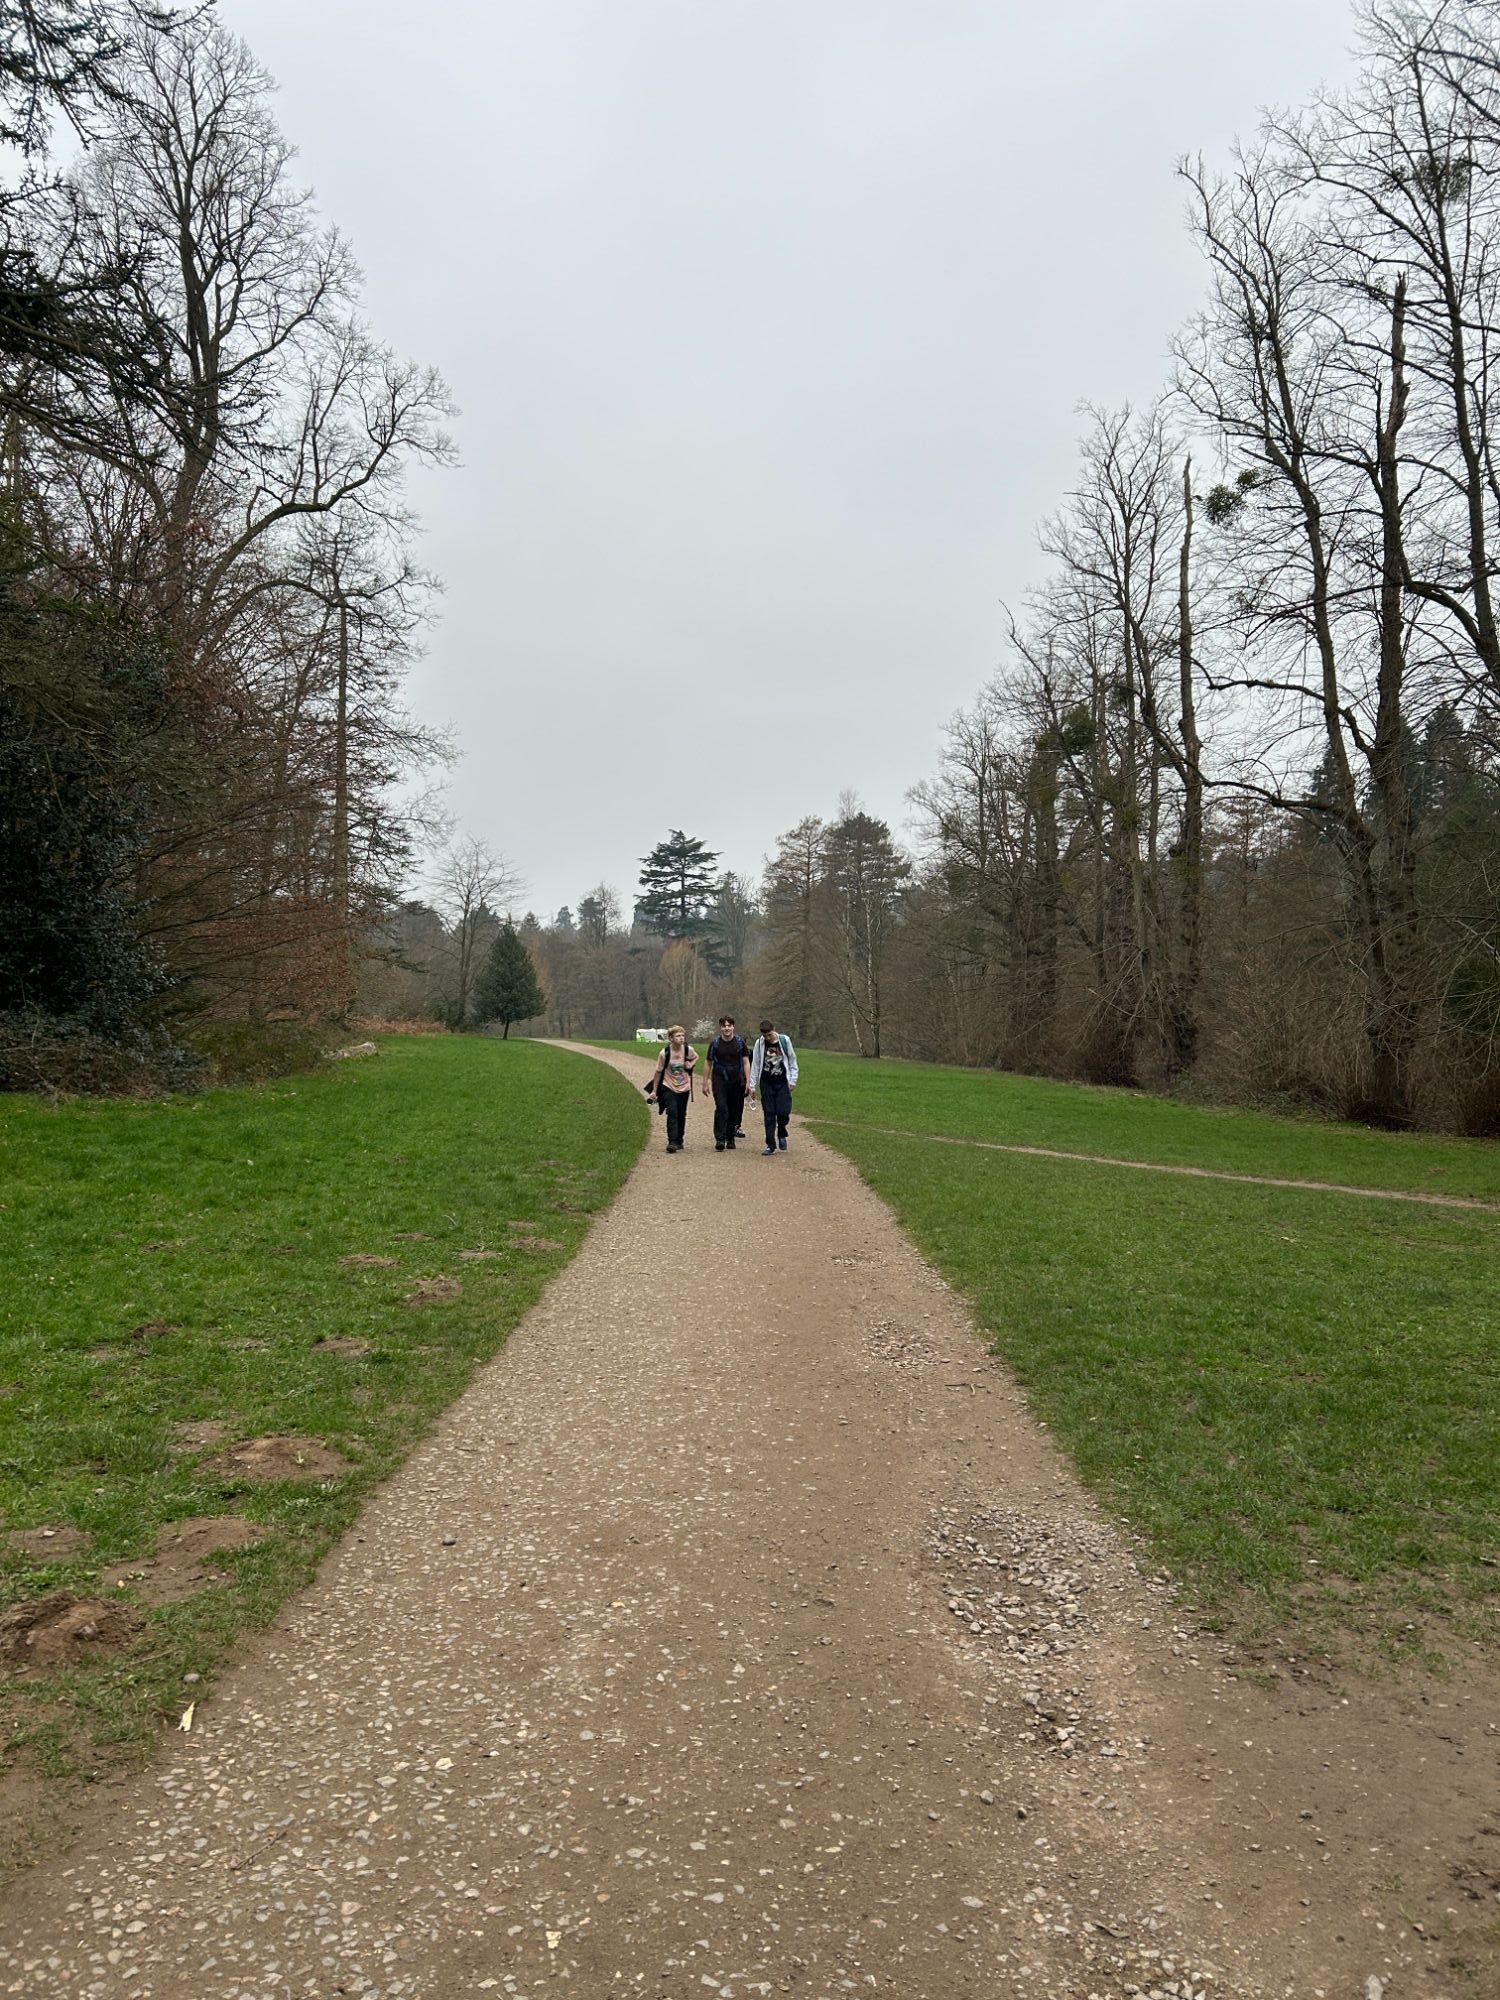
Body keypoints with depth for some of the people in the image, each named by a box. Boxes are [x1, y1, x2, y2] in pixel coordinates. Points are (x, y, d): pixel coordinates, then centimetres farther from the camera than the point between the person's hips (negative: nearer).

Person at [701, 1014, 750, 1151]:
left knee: (734, 1110, 7)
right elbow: (709, 1064, 6)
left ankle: (730, 1138, 20)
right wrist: (705, 1083, 5)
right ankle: (719, 1139, -15)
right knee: (721, 1108, -14)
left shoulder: (740, 1042, 1)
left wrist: (748, 1081, -3)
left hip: (736, 1081, 2)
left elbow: (746, 1062, 3)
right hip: (719, 1079, -2)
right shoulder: (715, 1043, -1)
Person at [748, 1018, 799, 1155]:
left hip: (782, 1082, -1)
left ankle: (781, 1134, 21)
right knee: (769, 1115, 1)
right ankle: (770, 1145, 8)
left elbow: (792, 1061, 5)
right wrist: (752, 1086, 3)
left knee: (784, 1111, -9)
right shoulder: (759, 1043, -1)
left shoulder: (784, 1040, -3)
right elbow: (755, 1065, 5)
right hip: (766, 1083, 1)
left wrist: (793, 1080, 1)